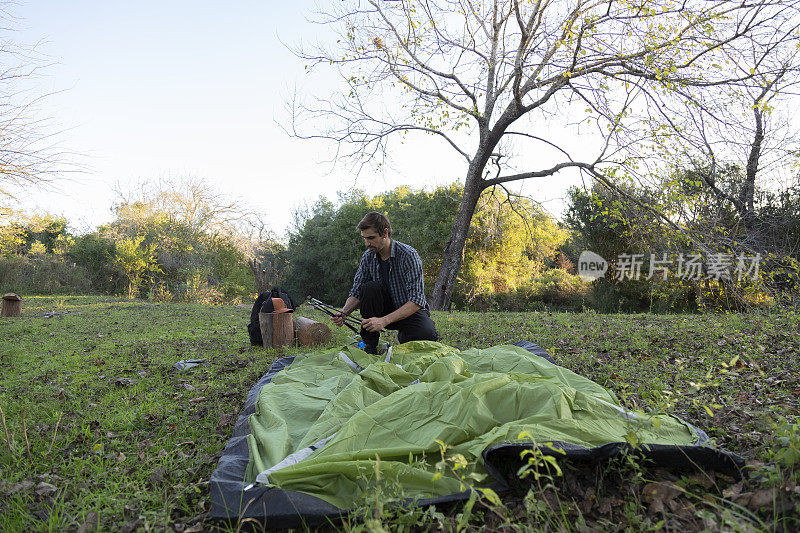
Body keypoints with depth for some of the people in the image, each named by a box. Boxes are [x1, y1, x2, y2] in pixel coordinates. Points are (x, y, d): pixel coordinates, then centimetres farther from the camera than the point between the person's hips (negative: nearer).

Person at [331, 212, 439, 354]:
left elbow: (417, 301, -28)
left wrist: (384, 320, -37)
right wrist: (344, 312, -25)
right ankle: (370, 344, -14)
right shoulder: (368, 257, -6)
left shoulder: (409, 255, -23)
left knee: (428, 335, -33)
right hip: (387, 309, 4)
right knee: (369, 288, -26)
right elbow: (356, 293, -3)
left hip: (411, 310, -3)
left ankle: (404, 337, 3)